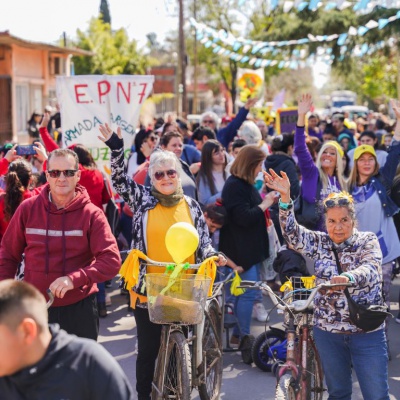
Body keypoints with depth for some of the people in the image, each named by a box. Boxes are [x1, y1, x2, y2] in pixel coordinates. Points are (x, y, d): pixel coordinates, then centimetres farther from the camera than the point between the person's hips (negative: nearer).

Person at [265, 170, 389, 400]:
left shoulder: (368, 241, -3)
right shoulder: (320, 243, 4)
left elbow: (370, 269, -22)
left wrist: (348, 278, -45)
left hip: (367, 331, -3)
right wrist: (285, 198, -29)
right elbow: (293, 234, -13)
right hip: (328, 331, 3)